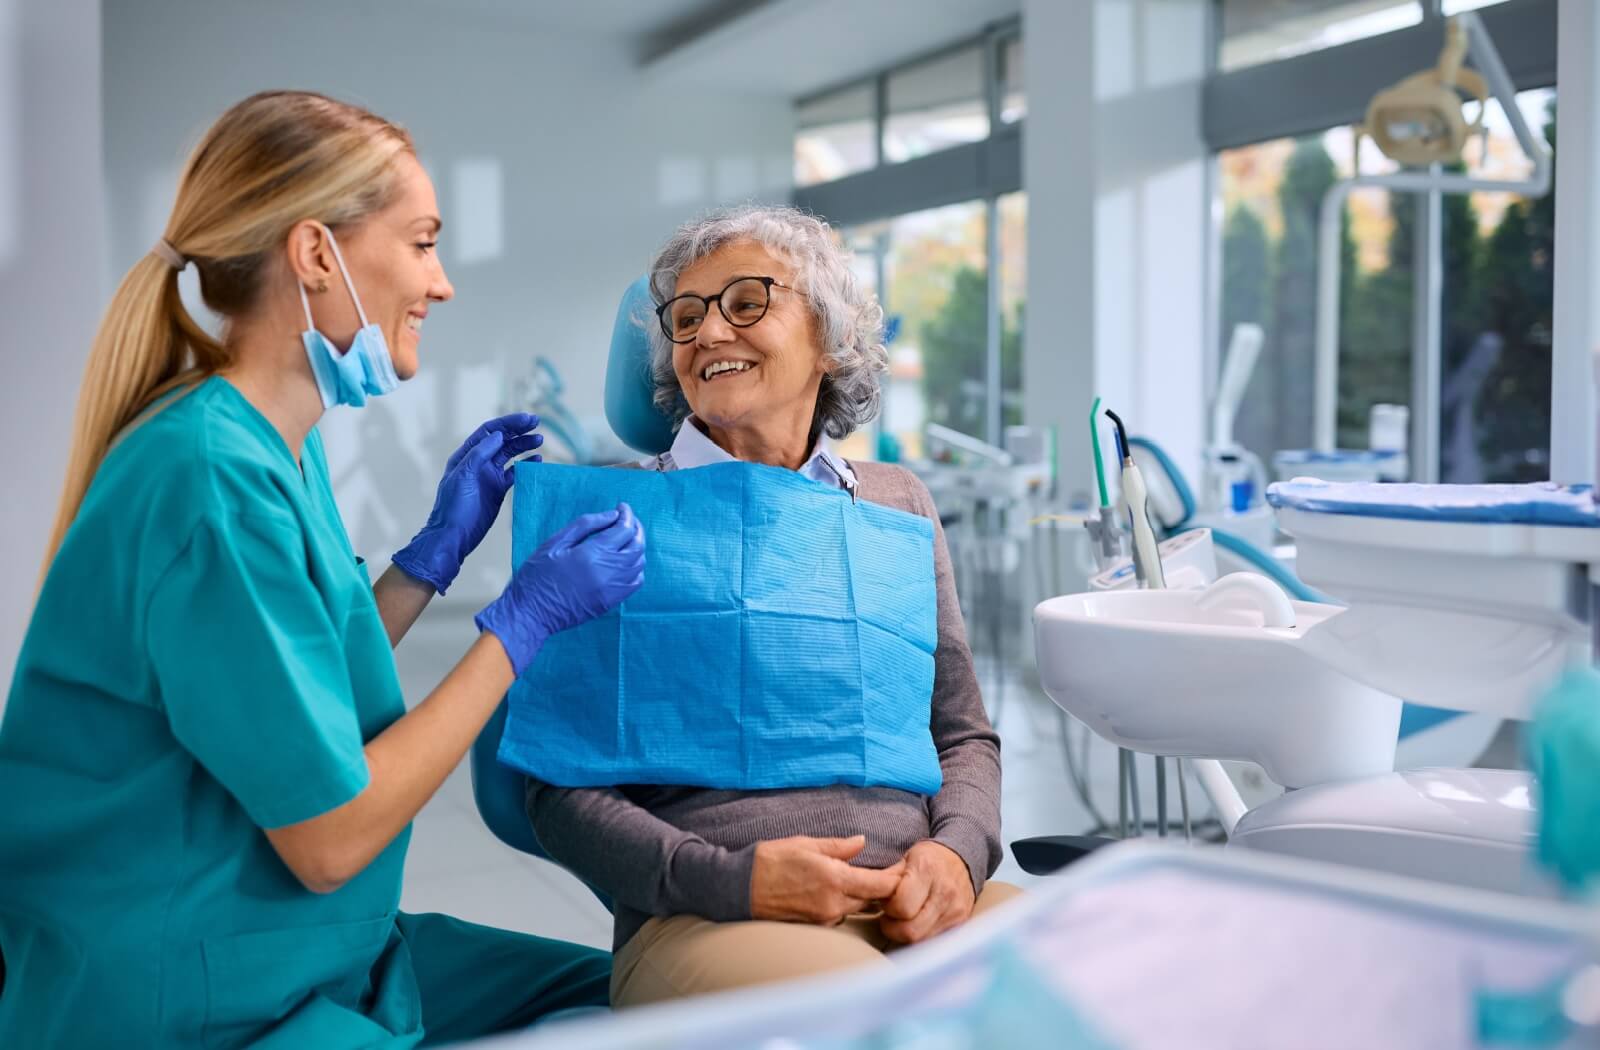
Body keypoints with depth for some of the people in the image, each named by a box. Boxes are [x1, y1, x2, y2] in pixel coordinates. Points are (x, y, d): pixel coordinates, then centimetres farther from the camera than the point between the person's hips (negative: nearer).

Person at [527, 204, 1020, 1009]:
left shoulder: (897, 504, 18)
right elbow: (558, 787, 2)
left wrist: (958, 851, -5)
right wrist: (732, 879, -14)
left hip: (917, 903, 4)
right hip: (707, 915, -4)